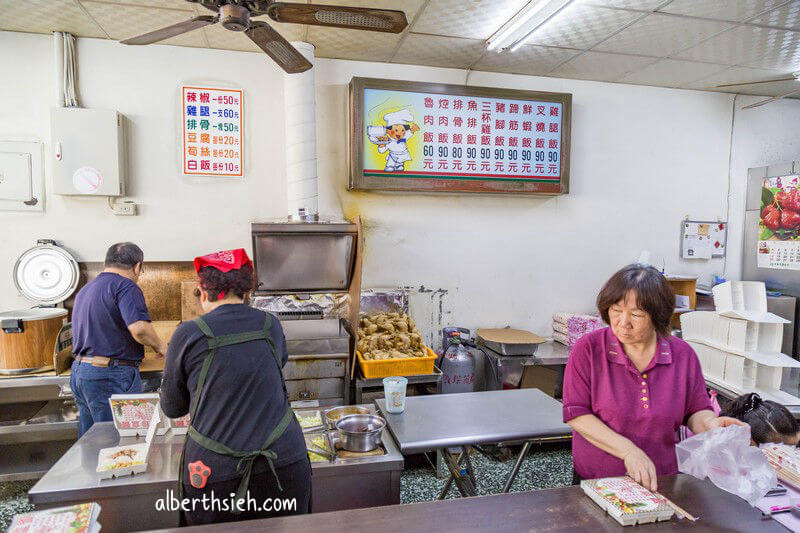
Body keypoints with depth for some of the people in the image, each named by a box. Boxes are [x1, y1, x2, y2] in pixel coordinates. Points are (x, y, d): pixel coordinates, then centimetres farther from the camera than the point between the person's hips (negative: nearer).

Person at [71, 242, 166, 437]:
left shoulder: (85, 290, 17)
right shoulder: (125, 286, -13)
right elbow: (140, 329, -26)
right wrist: (160, 346, -9)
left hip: (78, 372, 9)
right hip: (110, 377, -9)